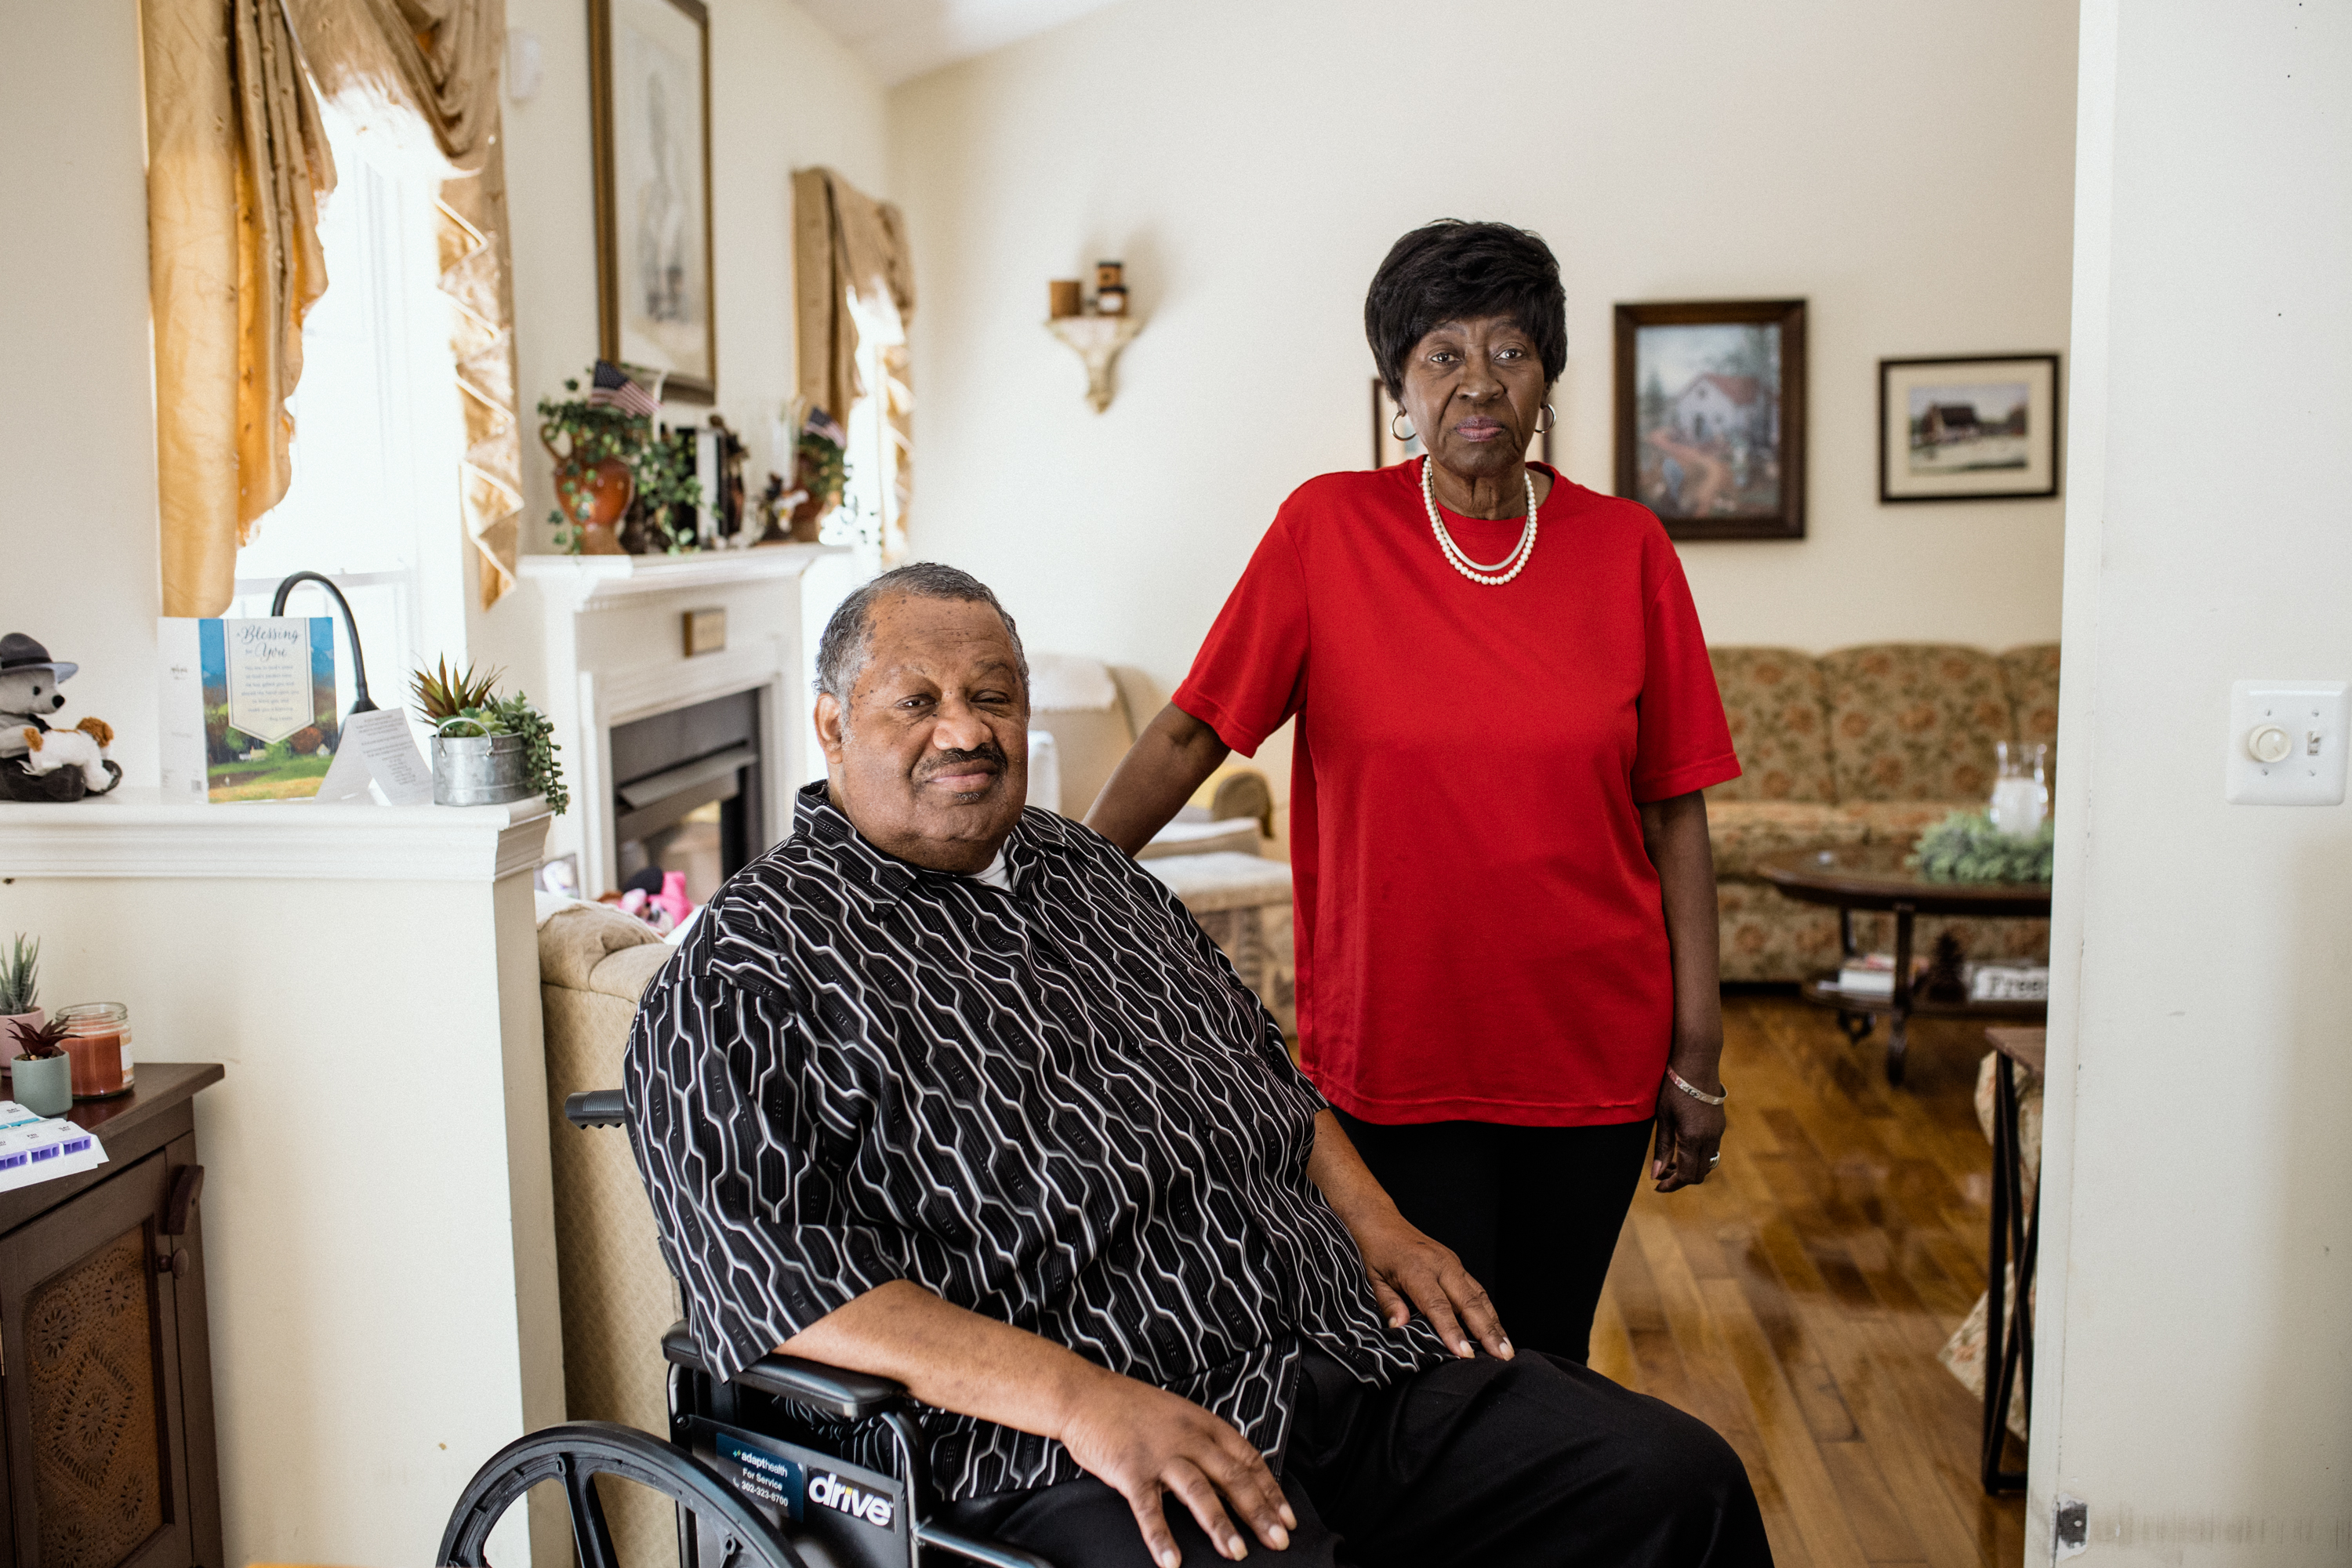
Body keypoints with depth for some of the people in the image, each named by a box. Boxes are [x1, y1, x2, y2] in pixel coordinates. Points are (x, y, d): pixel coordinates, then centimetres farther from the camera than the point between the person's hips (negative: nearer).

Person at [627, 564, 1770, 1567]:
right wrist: (1077, 1396, -22)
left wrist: (1375, 1225, 10)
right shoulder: (747, 970, -4)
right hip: (1064, 1458, -6)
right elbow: (773, 1272, -14)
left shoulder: (1095, 876, 20)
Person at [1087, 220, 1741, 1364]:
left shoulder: (1625, 551, 0)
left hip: (1591, 1048, 2)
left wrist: (1697, 1057, 1)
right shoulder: (1329, 529, -4)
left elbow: (1673, 812, 1)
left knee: (1547, 1363, 14)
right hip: (1396, 1050, -2)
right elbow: (1187, 734, -5)